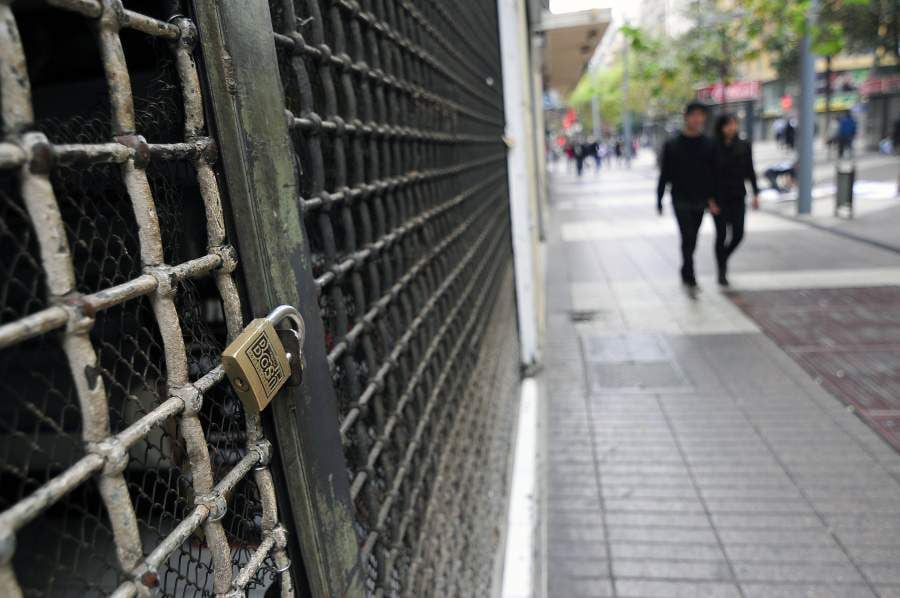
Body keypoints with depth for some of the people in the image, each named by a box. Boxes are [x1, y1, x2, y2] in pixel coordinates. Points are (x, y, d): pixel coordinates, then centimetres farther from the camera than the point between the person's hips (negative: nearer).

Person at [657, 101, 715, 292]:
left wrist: (712, 197, 0)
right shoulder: (672, 145, -3)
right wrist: (659, 200, 0)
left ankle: (685, 273, 31)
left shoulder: (708, 145, 4)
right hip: (681, 200, -3)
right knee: (687, 238, -12)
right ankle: (690, 279, -10)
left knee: (691, 240, 14)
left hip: (700, 201, 3)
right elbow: (664, 175, 0)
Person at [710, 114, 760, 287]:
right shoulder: (713, 148, -6)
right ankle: (721, 271, 14)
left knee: (738, 234, -2)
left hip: (738, 198, 3)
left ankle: (724, 258, 29)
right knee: (722, 234, -1)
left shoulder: (744, 146, 4)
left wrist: (755, 193, 1)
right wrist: (710, 200, -12)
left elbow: (750, 171, 9)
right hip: (719, 199, -3)